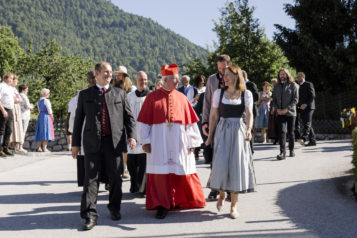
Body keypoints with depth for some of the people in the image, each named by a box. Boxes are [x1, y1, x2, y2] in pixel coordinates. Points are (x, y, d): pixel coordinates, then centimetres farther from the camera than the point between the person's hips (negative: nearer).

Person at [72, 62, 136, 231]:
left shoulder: (120, 93, 12)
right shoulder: (85, 95, 10)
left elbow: (128, 117, 10)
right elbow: (78, 120, 11)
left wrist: (131, 135, -4)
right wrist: (75, 143, 7)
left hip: (115, 141, 1)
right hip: (93, 142, -1)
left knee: (115, 177, 8)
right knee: (91, 178, -4)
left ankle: (114, 208, 27)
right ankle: (90, 215, -2)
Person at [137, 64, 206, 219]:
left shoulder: (182, 98, 8)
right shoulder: (152, 97, 3)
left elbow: (190, 121, 7)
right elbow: (144, 121, 2)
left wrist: (192, 142, 2)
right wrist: (145, 141, -5)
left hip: (179, 141, 2)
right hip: (159, 141, -2)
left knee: (182, 173, 6)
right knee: (160, 172, 0)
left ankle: (181, 201, 24)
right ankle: (162, 205, 8)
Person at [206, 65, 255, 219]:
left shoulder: (246, 94, 2)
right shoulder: (219, 92, 6)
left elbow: (249, 114, -9)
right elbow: (214, 116, 7)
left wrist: (249, 129, -27)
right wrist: (210, 136, 6)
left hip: (238, 132, -1)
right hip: (222, 131, 1)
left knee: (237, 166, -1)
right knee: (221, 165, -7)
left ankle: (233, 205, 10)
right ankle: (221, 194, 22)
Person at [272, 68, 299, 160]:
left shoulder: (293, 85, 1)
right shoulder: (277, 86, 13)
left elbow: (296, 99, -5)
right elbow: (274, 99, 15)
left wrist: (287, 109, -14)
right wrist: (277, 109, -4)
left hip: (290, 112, -2)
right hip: (280, 113, 2)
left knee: (290, 132, 5)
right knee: (281, 132, -10)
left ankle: (291, 150, 23)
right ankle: (282, 152, -15)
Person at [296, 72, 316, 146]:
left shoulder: (308, 84, -2)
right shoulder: (299, 87, 22)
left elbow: (312, 96, -10)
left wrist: (306, 104, -19)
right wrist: (298, 105, 8)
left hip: (308, 107, -8)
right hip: (302, 108, 8)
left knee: (307, 123, -18)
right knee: (308, 125, 7)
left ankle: (304, 138, -32)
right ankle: (312, 141, 9)